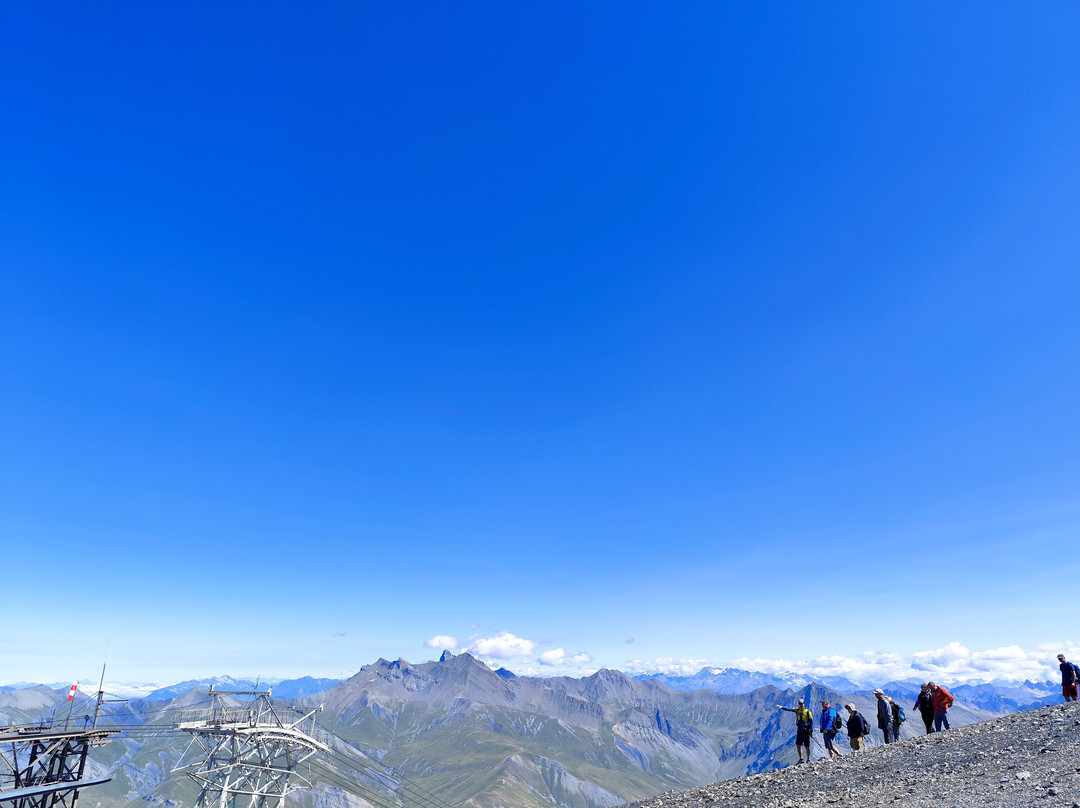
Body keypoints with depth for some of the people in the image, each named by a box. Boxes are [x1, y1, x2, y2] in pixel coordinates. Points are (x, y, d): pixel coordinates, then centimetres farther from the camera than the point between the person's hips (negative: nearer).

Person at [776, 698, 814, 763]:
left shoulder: (808, 712, -7)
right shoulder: (797, 710, 6)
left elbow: (811, 722, -5)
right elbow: (789, 709, -3)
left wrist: (811, 731, -11)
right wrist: (782, 707, -18)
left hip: (806, 730, -4)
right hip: (799, 730, 4)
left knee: (807, 746, 2)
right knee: (798, 745, 1)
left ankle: (808, 760, 15)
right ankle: (800, 758, 14)